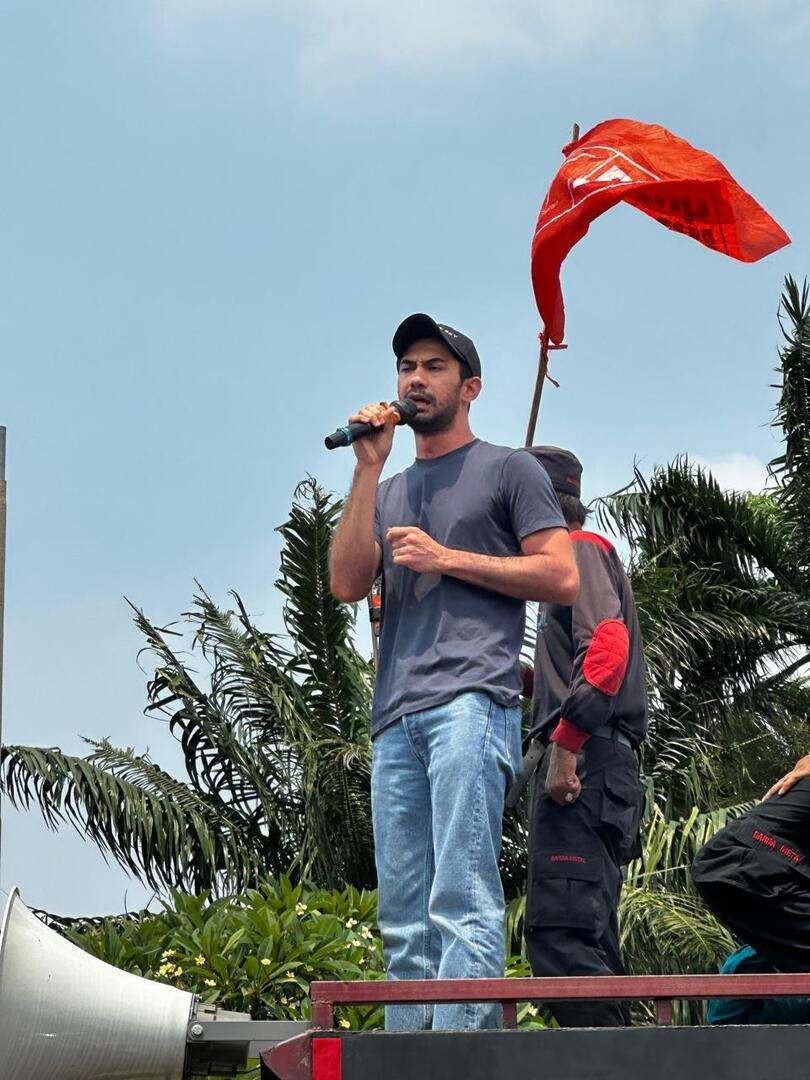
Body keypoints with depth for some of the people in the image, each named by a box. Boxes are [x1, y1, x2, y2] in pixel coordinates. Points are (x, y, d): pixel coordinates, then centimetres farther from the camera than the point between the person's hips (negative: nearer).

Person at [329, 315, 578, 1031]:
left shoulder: (509, 469, 12)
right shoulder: (389, 493, 27)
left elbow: (562, 578, 2)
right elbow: (347, 584, 10)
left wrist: (446, 558, -2)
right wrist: (369, 468, 7)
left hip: (472, 698, -6)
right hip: (396, 717, 6)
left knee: (462, 903, -17)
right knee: (403, 921, 1)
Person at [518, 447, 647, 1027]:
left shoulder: (580, 548, -1)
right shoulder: (579, 556, 29)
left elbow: (608, 644, -17)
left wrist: (564, 745, -21)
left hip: (582, 762, -11)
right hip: (587, 767, 11)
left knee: (561, 935, -18)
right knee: (586, 941, 9)